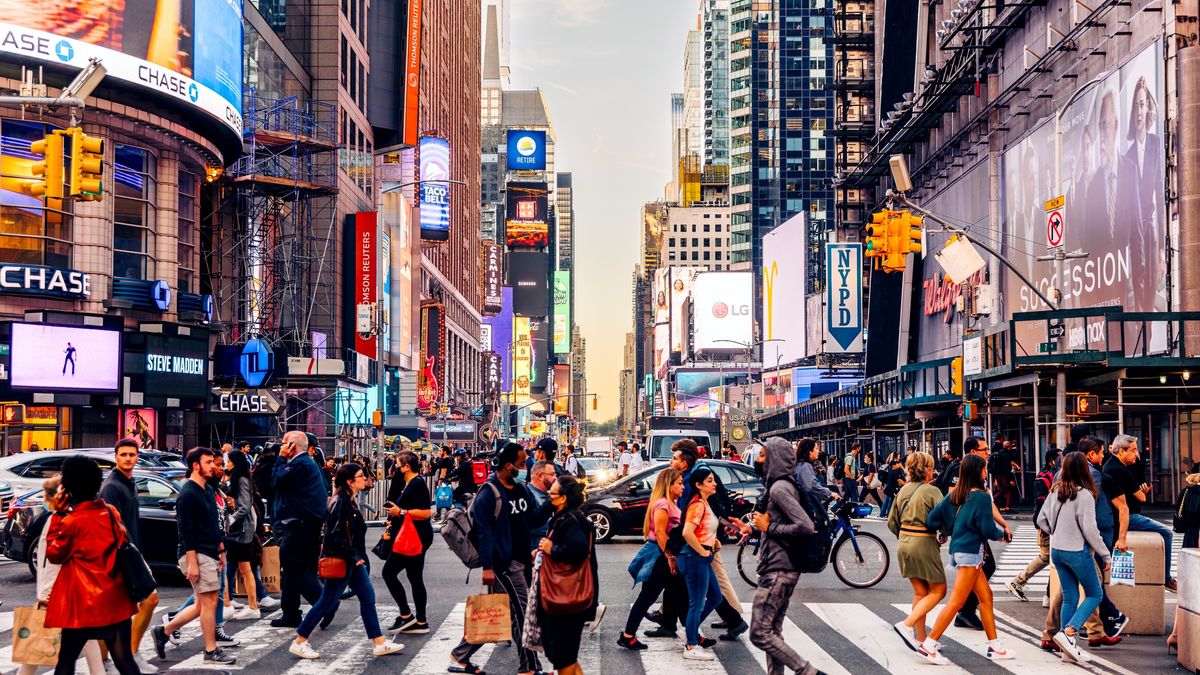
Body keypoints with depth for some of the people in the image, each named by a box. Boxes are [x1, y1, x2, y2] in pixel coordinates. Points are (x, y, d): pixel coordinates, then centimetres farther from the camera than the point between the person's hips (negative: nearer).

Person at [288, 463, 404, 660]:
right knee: (327, 602, -2)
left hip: (353, 560, 10)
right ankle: (298, 643, 9)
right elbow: (336, 536, -23)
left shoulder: (351, 501, 10)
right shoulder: (340, 503, -19)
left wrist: (358, 557, 14)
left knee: (368, 597, 7)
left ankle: (380, 643, 10)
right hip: (341, 561, -10)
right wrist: (354, 556, -18)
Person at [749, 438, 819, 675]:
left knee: (759, 633, -7)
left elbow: (806, 527, -25)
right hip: (781, 569, 10)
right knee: (773, 632, 12)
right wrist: (761, 525, 11)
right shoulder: (784, 485, 14)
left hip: (777, 571, -10)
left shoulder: (779, 488, -16)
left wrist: (769, 527, -16)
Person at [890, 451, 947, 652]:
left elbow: (892, 522, 12)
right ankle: (907, 624, -9)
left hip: (905, 544, 7)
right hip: (924, 544, -7)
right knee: (938, 591, 4)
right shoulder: (932, 491, -12)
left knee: (920, 592, 15)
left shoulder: (904, 490, 8)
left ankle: (921, 639, 15)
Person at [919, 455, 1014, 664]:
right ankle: (928, 645, -8)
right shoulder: (981, 497, -13)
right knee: (956, 601, -7)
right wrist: (1001, 534, 7)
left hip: (958, 550, 9)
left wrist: (947, 529, 19)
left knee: (986, 596, 15)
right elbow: (988, 530, -13)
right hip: (970, 552, -9)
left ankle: (994, 646, 19)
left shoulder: (954, 495, 7)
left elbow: (932, 520, 4)